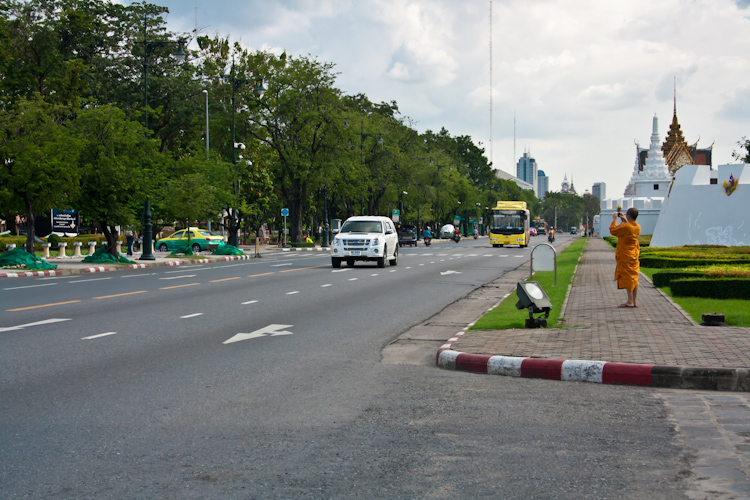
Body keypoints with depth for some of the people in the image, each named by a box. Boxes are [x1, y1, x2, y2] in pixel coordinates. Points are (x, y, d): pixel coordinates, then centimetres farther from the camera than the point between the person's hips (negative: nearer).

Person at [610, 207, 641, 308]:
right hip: (634, 255, 7)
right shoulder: (638, 227, 3)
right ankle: (635, 301, 11)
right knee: (634, 278, 9)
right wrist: (624, 220, 18)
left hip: (625, 256, -7)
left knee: (628, 278, -3)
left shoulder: (625, 227, -22)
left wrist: (614, 219, -3)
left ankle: (630, 301, -2)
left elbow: (613, 231, -14)